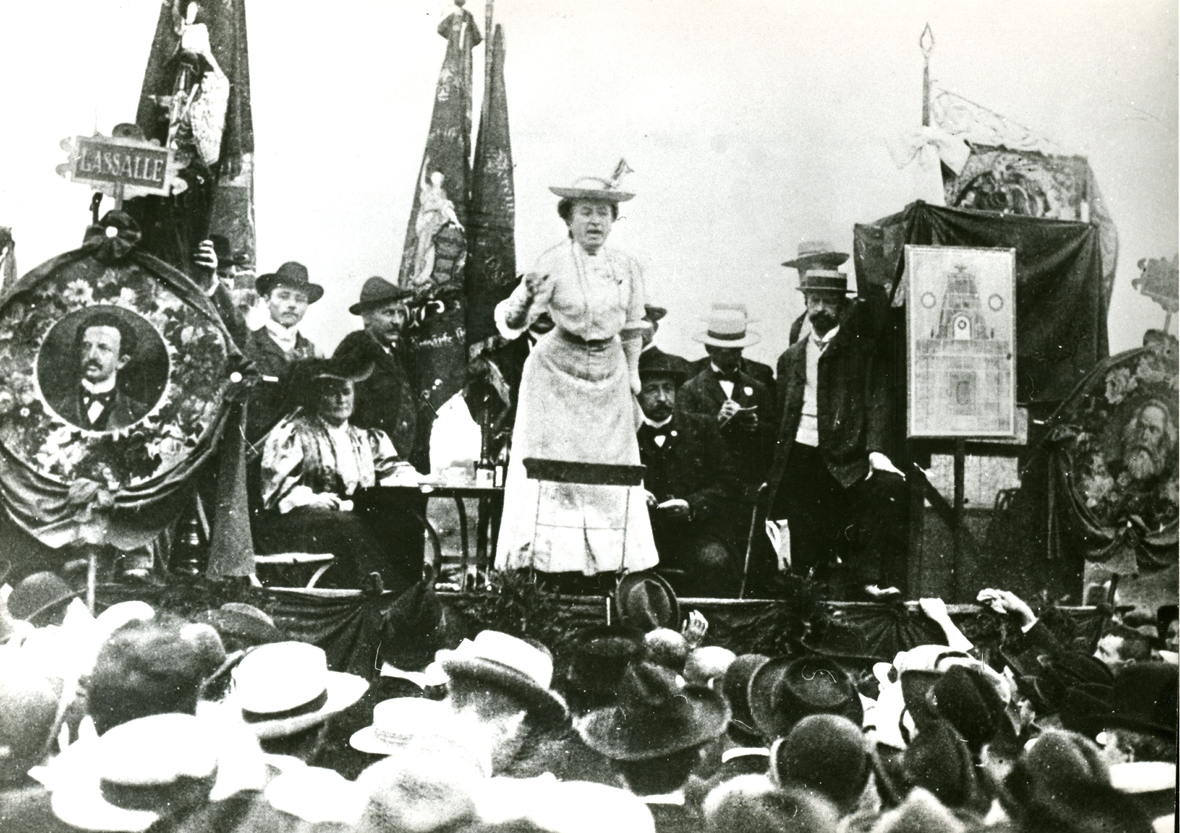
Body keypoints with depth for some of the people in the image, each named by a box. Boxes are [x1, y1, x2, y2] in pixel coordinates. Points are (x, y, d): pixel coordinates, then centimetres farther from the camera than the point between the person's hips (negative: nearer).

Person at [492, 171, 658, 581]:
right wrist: (524, 301, -39)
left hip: (608, 376, 4)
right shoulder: (554, 263, -13)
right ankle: (548, 558, 8)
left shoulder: (627, 267, 1)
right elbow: (510, 323, -18)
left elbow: (631, 332, 11)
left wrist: (633, 387, 13)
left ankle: (608, 560, 20)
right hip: (558, 374, -4)